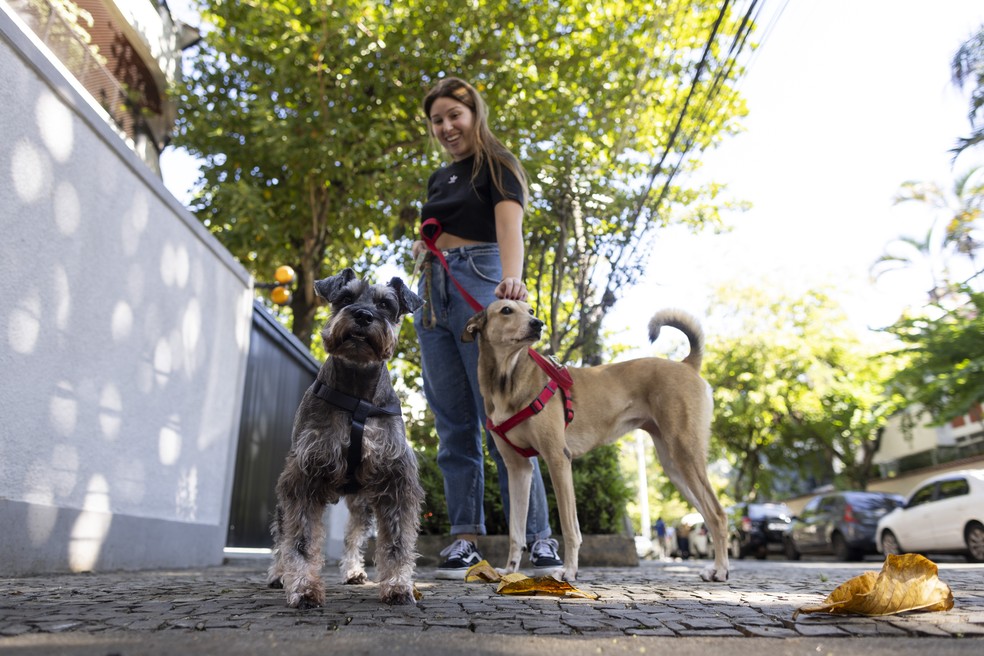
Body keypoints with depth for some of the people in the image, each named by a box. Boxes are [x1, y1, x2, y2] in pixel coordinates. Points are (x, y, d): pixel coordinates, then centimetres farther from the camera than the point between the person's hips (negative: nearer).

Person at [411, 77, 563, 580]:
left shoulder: (498, 166, 3)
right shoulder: (438, 179, 23)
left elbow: (510, 225, -17)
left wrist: (512, 277, -36)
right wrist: (422, 249, 11)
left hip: (480, 284, -6)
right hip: (432, 293, 7)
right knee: (453, 425, 1)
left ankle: (538, 539, -5)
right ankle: (465, 538, 5)